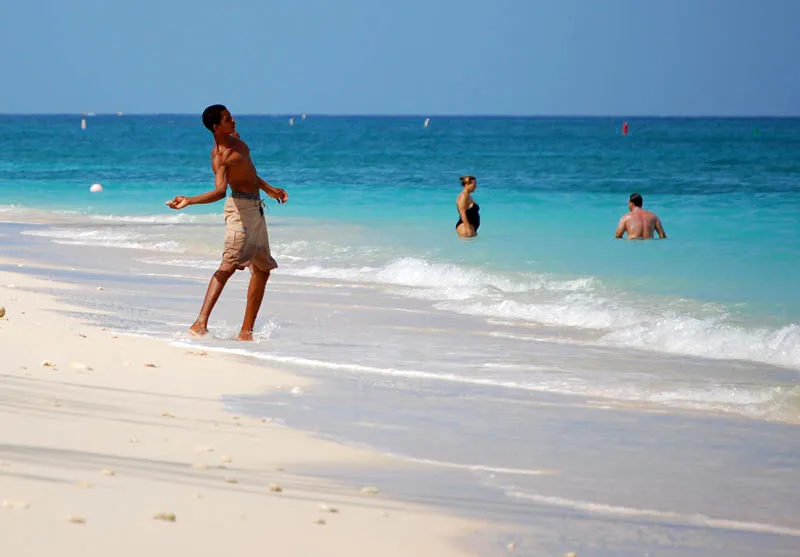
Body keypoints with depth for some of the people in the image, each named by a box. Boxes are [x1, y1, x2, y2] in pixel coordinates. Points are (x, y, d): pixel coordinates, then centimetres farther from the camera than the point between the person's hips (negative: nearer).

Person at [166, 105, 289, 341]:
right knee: (230, 263, -23)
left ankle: (246, 331, 16)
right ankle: (200, 323, -32)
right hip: (240, 206, -10)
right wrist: (188, 201, -49)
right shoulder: (220, 157, -19)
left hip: (256, 208, 10)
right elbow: (220, 190, -34)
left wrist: (269, 189, 30)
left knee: (262, 269, 13)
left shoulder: (234, 140, 10)